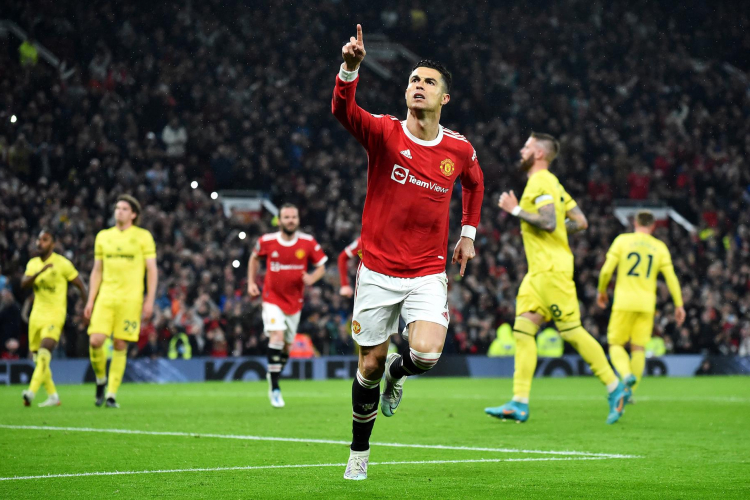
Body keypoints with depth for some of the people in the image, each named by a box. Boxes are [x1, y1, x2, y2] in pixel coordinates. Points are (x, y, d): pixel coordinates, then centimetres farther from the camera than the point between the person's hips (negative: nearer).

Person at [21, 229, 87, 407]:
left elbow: (81, 286, 0)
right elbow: (23, 284, -6)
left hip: (54, 316, -6)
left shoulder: (63, 264, -5)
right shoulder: (33, 264, 9)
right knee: (38, 358, 9)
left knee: (44, 354, -23)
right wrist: (40, 272, -22)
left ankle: (31, 392, -34)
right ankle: (53, 396, 21)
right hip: (37, 315, 6)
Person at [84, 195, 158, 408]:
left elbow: (152, 270, 2)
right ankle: (100, 380, 14)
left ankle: (112, 394, 4)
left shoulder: (143, 236, 3)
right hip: (105, 296, 2)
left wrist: (150, 300, -7)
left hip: (130, 299, -2)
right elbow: (97, 271, 16)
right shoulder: (103, 236, 13)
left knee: (120, 346, -3)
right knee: (95, 341, -12)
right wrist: (90, 301, 10)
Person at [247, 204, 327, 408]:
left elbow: (321, 266, 1)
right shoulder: (267, 241, -8)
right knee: (277, 336, -21)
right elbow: (254, 258, 12)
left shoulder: (308, 243, -7)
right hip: (272, 298, -2)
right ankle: (275, 389, -19)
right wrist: (251, 283, 5)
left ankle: (273, 377, 36)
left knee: (286, 345, 10)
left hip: (294, 301, 3)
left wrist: (312, 278, -20)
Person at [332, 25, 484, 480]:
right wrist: (350, 68, -46)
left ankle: (398, 372, 18)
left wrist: (468, 233, 17)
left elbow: (474, 182, 24)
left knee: (427, 354, -21)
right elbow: (343, 110, -28)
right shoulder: (384, 132, -8)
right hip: (378, 271, -1)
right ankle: (359, 454, 26)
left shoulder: (460, 149, 0)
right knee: (370, 365, 5)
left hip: (428, 274, 1)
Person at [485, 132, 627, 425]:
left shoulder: (540, 182, -10)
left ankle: (615, 389, 0)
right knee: (522, 331, 1)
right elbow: (581, 222, 19)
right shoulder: (551, 183, 20)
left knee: (572, 331, -8)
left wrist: (516, 210, -15)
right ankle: (519, 404, -3)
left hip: (552, 269, -10)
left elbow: (548, 222, -23)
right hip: (539, 270, 10)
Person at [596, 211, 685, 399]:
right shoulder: (660, 247, 7)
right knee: (638, 348, 8)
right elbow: (671, 277, 4)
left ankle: (627, 375, -21)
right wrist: (679, 305, 8)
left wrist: (602, 291, 13)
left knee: (616, 344, 6)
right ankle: (629, 391, 3)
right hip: (646, 305, 2)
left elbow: (606, 270, -3)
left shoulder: (622, 240, 1)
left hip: (624, 302, -2)